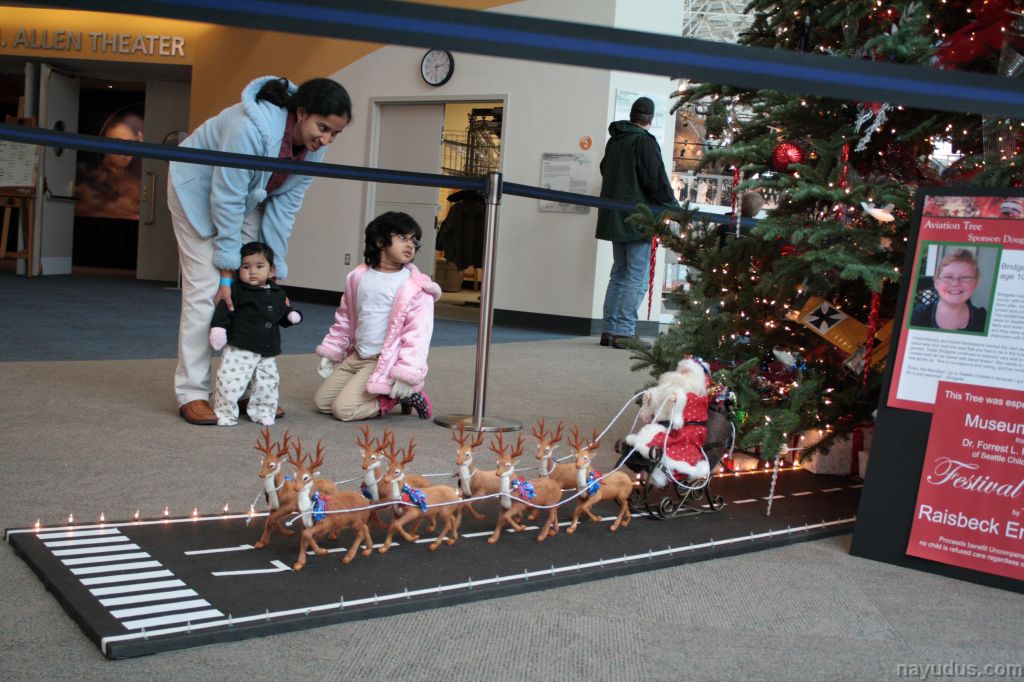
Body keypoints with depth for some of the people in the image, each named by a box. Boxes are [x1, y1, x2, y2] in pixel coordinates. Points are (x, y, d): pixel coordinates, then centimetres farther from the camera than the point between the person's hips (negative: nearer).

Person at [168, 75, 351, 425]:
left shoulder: (313, 148, -17)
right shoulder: (251, 129, -38)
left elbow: (284, 208, -13)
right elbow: (226, 200, -32)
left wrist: (272, 274, -14)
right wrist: (227, 271, -27)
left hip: (248, 198, 6)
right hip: (199, 189, -6)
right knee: (205, 289, -13)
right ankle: (191, 394, -8)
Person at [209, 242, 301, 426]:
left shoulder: (277, 294, 9)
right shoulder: (237, 291, -8)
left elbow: (282, 313, 20)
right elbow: (224, 310, -11)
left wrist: (292, 315, -1)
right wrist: (218, 328, -23)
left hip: (267, 352, 5)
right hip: (239, 349, -5)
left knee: (268, 383, 11)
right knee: (231, 381, -9)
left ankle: (262, 411, 28)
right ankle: (225, 413, 7)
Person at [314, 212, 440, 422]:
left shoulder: (416, 287, -13)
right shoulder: (359, 277, 5)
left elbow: (418, 333, -17)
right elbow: (344, 319, 17)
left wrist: (407, 374, -24)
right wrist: (330, 352, 16)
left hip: (385, 362, -7)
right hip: (356, 357, 7)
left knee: (343, 409, -17)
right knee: (322, 401, 6)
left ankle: (399, 396, 0)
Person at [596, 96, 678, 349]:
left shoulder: (614, 140, 12)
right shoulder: (645, 141, -12)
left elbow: (605, 170, 27)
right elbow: (657, 181, -14)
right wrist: (674, 208, -4)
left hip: (615, 218, 8)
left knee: (619, 275, 14)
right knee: (637, 278, -4)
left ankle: (609, 330, 14)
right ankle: (624, 332, -7)